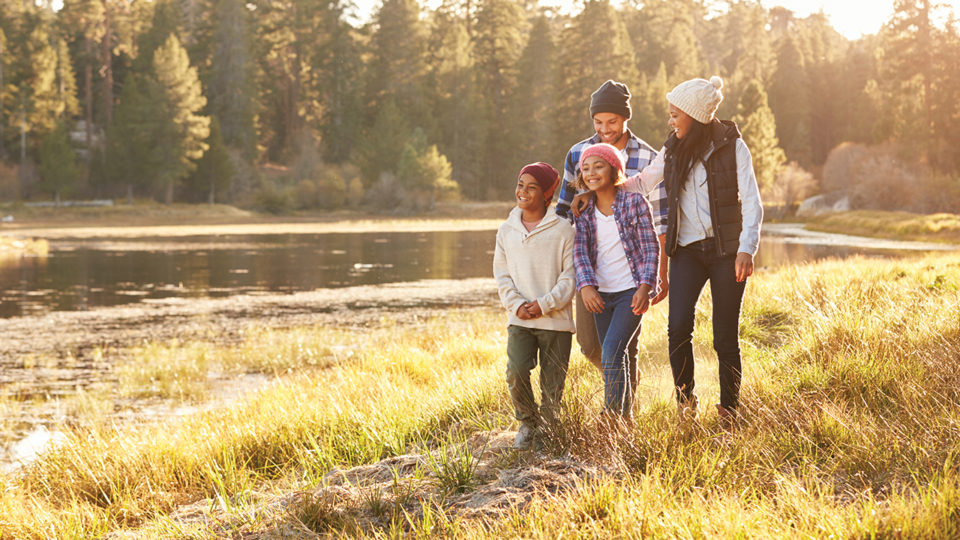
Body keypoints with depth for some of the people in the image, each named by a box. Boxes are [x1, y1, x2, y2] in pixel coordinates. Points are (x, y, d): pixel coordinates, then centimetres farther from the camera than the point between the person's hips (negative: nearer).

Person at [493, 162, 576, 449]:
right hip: (519, 320, 2)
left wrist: (544, 304, -14)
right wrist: (517, 305, -7)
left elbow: (570, 276, -5)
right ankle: (527, 423, 10)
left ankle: (547, 428, 25)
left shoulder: (562, 231, -3)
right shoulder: (506, 231, 8)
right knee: (516, 372, -14)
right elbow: (502, 274, 9)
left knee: (552, 382, 2)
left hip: (555, 320, -2)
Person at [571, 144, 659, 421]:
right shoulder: (584, 209, 5)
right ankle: (624, 416, 23)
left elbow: (651, 248, -6)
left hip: (631, 291, -5)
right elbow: (580, 250, -3)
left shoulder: (634, 202, -6)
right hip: (601, 294, 5)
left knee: (612, 351, -18)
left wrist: (645, 286, -17)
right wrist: (586, 285, -19)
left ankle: (612, 414, -13)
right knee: (614, 358, 11)